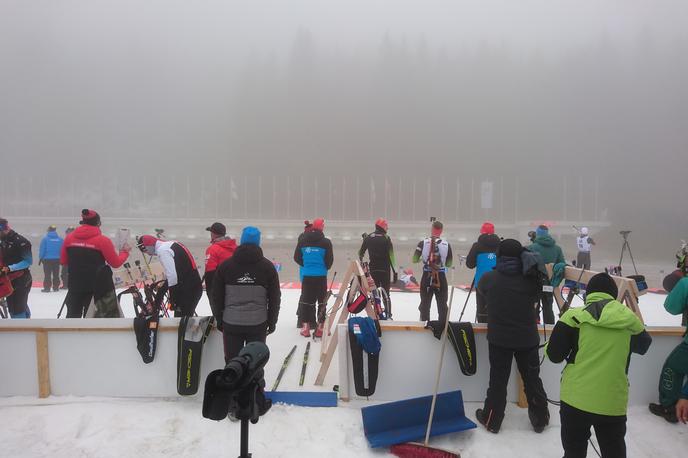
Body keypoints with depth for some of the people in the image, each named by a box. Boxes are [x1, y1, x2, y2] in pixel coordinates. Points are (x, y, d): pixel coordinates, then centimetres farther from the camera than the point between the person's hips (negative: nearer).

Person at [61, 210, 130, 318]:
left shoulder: (69, 238, 1)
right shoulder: (103, 240, -12)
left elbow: (63, 261, 10)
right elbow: (116, 263, -6)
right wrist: (124, 252, 11)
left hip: (74, 286, 4)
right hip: (95, 287, -4)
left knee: (72, 316, 16)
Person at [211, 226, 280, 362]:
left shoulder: (225, 265, -1)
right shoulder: (267, 266, -2)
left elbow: (217, 296, 2)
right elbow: (275, 297, 0)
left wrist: (219, 319, 14)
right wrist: (272, 321, 11)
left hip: (231, 324, 0)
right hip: (258, 324, 0)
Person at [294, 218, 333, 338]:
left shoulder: (302, 240, -1)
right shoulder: (326, 242, -9)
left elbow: (297, 257, 3)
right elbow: (329, 259, -7)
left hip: (306, 275, 3)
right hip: (321, 275, -2)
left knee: (306, 299, 11)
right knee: (322, 300, 7)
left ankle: (305, 327, 13)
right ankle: (320, 327, 8)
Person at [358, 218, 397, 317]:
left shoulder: (368, 238, 2)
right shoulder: (386, 238, -7)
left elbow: (361, 253, 8)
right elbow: (391, 255, -11)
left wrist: (361, 261, 29)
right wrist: (394, 270, -6)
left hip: (372, 269, 2)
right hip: (385, 269, -2)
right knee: (386, 294, 6)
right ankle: (388, 315, 4)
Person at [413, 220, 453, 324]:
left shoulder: (423, 243, -7)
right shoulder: (446, 245, -6)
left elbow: (414, 260, -5)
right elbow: (449, 264, 0)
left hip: (427, 276, 0)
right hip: (441, 277, 0)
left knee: (425, 302, 13)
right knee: (442, 303, 13)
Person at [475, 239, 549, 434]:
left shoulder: (489, 278, -11)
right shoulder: (530, 279, -12)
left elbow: (480, 289, 11)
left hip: (499, 338, -1)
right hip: (527, 338, 1)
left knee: (498, 380, 11)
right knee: (532, 379, 17)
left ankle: (491, 420, 22)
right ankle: (540, 419, 32)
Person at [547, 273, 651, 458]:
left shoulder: (575, 316, -8)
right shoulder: (630, 319, 0)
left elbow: (554, 355, -7)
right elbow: (644, 345, 22)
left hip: (576, 399, -1)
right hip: (613, 403, 2)